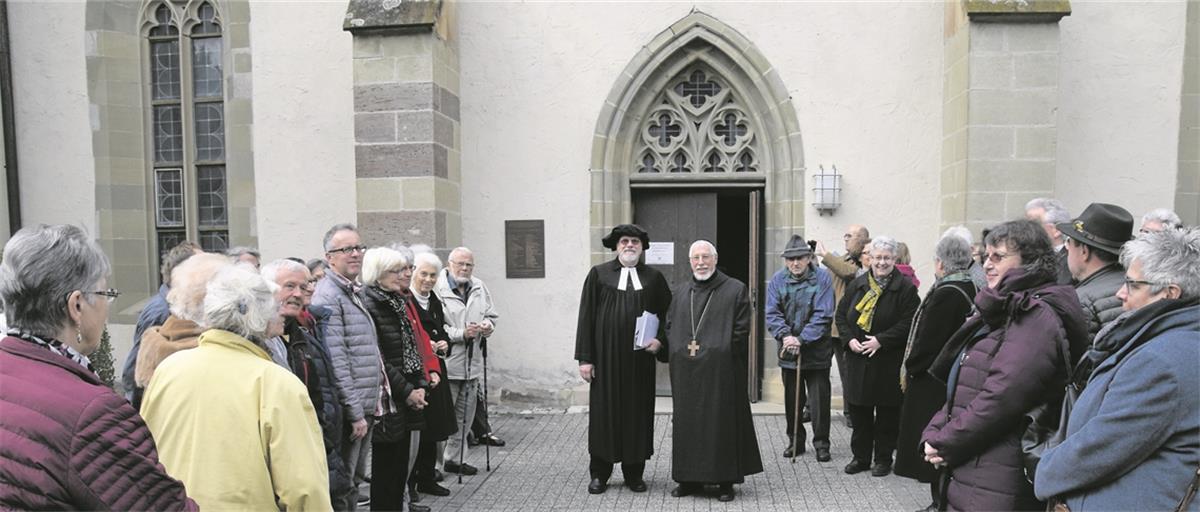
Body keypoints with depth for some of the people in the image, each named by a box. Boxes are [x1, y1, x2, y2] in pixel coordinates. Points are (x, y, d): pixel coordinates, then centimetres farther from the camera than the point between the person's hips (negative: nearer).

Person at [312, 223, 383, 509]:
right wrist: (355, 413, -20)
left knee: (357, 479, 19)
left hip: (365, 407, 9)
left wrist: (376, 395, 18)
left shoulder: (354, 292, 15)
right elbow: (336, 363, -21)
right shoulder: (328, 297, -15)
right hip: (349, 411, -9)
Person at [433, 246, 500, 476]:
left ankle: (454, 459, 29)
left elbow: (491, 315, 21)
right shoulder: (438, 288, -13)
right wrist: (462, 334, -22)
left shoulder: (480, 288, 10)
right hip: (446, 363, -7)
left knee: (464, 417, 16)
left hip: (472, 362, 7)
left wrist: (488, 326, -1)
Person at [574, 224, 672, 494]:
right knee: (604, 411, 4)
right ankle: (599, 474, 17)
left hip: (640, 358, 2)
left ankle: (634, 472, 20)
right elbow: (586, 317, -1)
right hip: (606, 357, -1)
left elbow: (667, 315, 12)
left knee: (638, 412, 6)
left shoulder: (654, 277, 7)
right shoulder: (598, 274, 1)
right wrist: (584, 358, -6)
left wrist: (659, 339, -7)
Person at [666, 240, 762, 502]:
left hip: (721, 371, -4)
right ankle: (690, 478, 18)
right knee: (687, 422, 7)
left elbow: (741, 331, -5)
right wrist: (681, 351, 0)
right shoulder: (680, 292, 12)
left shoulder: (735, 290, -1)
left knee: (722, 421, 1)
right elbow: (669, 328, 15)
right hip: (685, 371, 4)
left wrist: (711, 350, -8)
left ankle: (725, 480, 12)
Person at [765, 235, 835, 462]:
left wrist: (802, 339, -20)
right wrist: (786, 336, -19)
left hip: (816, 350, -3)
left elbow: (823, 315, -13)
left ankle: (821, 443, 16)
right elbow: (772, 313, -3)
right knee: (791, 398, 12)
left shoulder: (822, 278, -8)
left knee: (819, 398, 3)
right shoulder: (778, 280, 0)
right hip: (788, 350, 3)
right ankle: (795, 441, 26)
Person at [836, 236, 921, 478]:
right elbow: (841, 315, 10)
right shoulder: (857, 285, 7)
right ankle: (861, 457, 23)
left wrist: (881, 340, -19)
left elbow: (909, 323, -13)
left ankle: (883, 459, 20)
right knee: (859, 411, 10)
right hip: (858, 359, 4)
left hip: (889, 362, -4)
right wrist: (849, 339, -6)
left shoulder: (905, 288, -6)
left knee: (887, 413, 6)